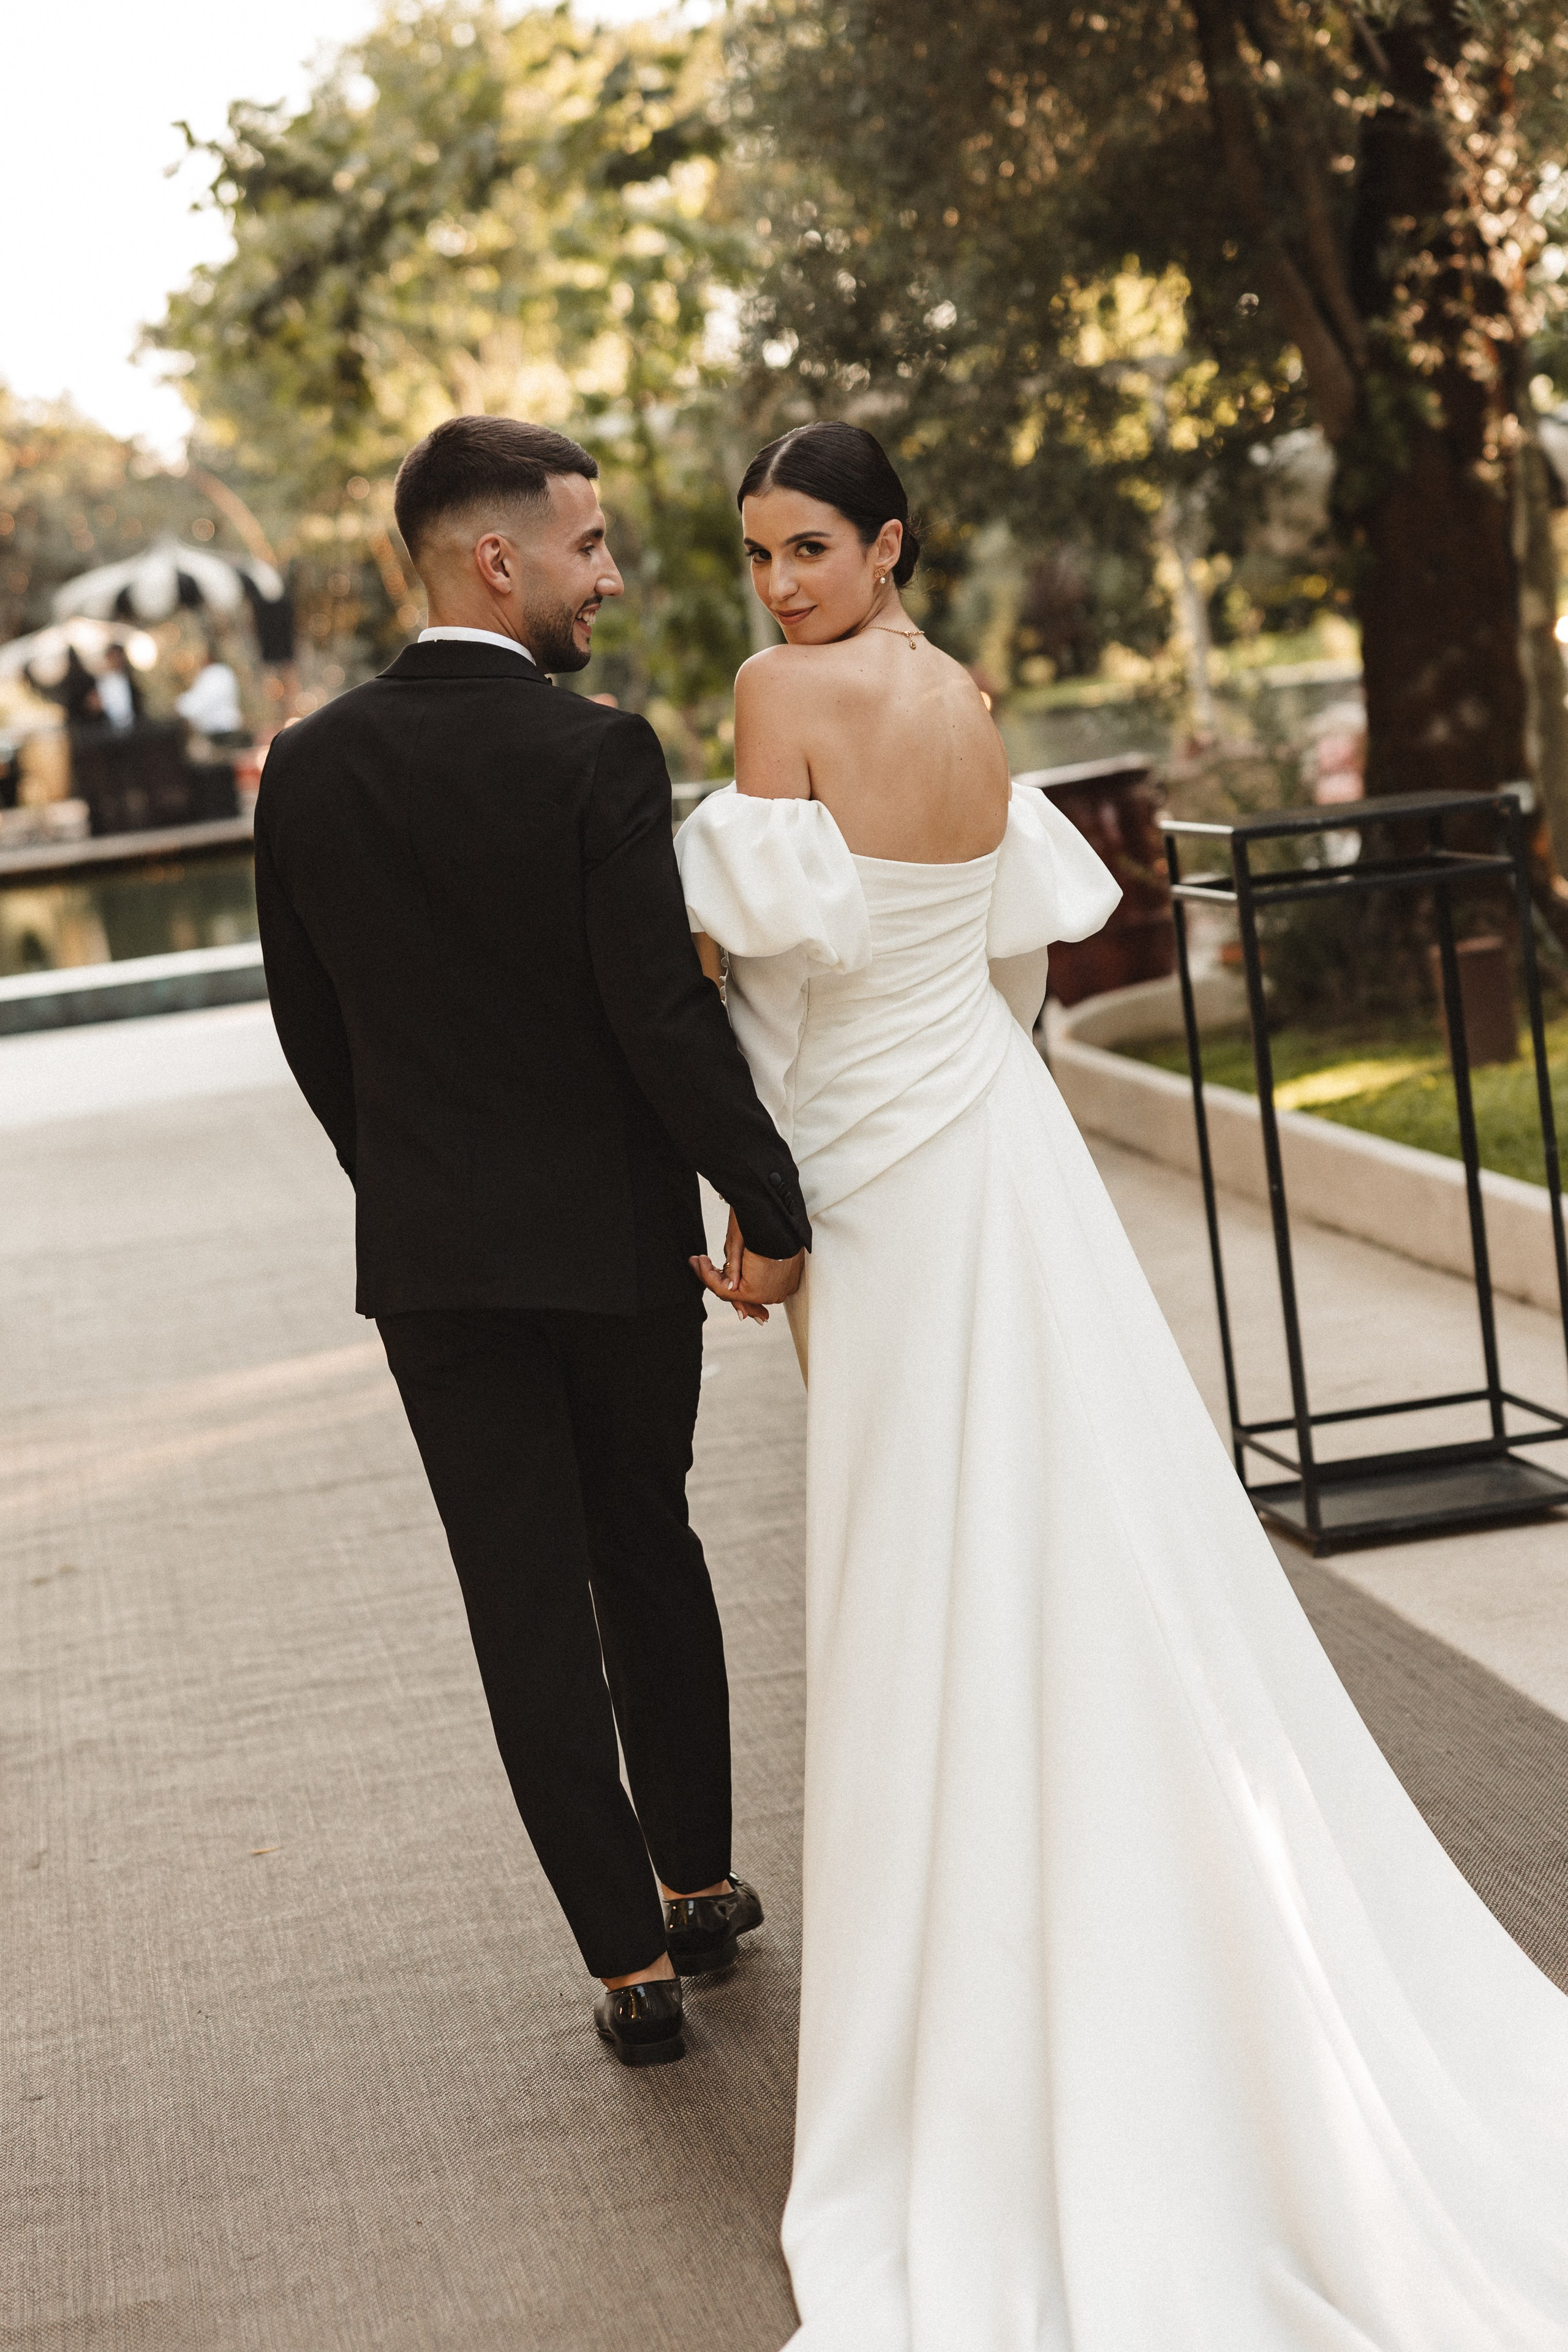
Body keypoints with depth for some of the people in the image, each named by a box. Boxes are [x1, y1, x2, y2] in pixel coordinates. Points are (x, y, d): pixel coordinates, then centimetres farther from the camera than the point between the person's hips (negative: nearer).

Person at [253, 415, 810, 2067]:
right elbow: (664, 1016, -19)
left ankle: (631, 1959, 8)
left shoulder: (308, 769, -3)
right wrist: (771, 1207, -10)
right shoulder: (598, 756, -16)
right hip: (615, 1233, -2)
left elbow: (310, 1027, 5)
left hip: (429, 1249, 2)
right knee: (649, 1556, 18)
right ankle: (698, 1882, 31)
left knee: (527, 1600, 6)